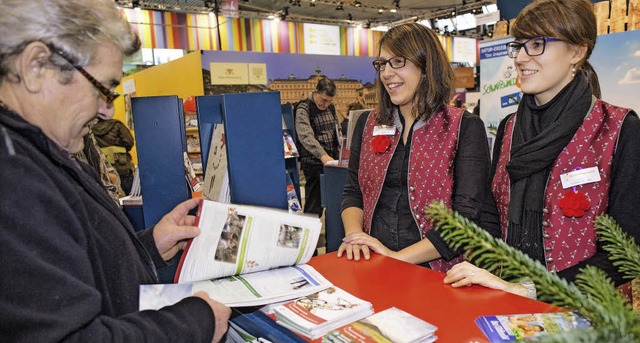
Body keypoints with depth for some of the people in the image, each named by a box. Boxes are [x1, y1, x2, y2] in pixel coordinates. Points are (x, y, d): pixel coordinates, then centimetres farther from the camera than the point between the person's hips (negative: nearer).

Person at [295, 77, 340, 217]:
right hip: (314, 163, -7)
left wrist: (340, 152, 11)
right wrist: (322, 155, -37)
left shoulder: (331, 107, 13)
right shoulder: (303, 109, -10)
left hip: (332, 160, 7)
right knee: (314, 206, -5)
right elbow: (306, 136, -24)